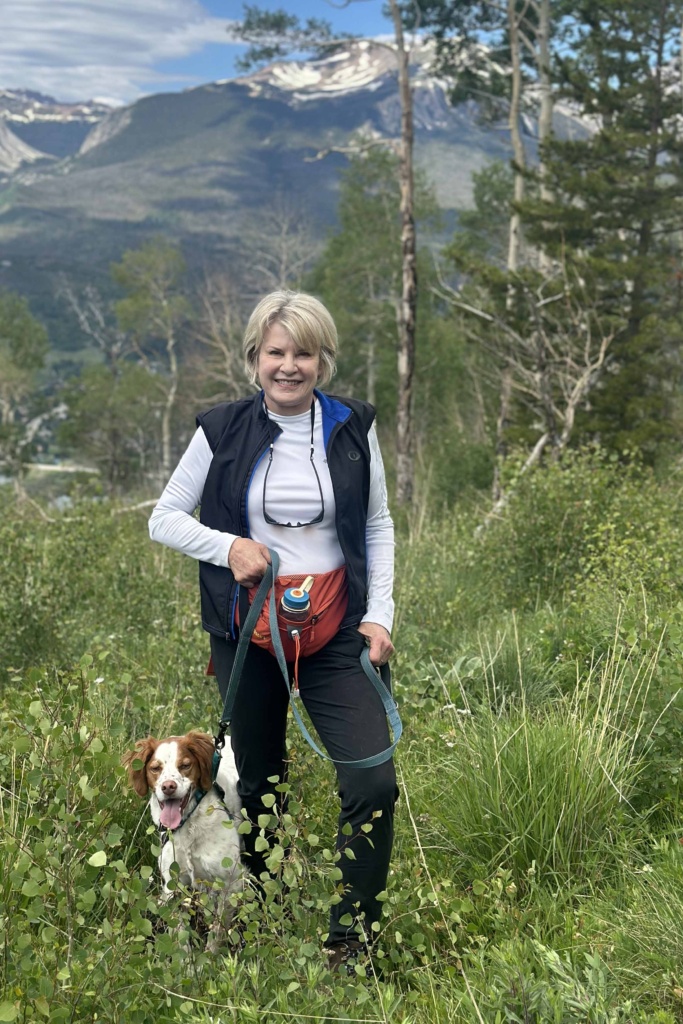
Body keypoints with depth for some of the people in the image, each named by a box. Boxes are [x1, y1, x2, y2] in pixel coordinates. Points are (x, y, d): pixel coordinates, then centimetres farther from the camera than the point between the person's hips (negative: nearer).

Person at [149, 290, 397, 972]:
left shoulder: (352, 427, 0)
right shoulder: (222, 431, -3)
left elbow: (378, 525, 9)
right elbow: (163, 520, 2)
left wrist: (379, 614, 0)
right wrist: (227, 546, -15)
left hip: (336, 631, 0)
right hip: (248, 630, 0)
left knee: (373, 783, -11)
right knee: (259, 783, 13)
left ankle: (349, 941, 5)